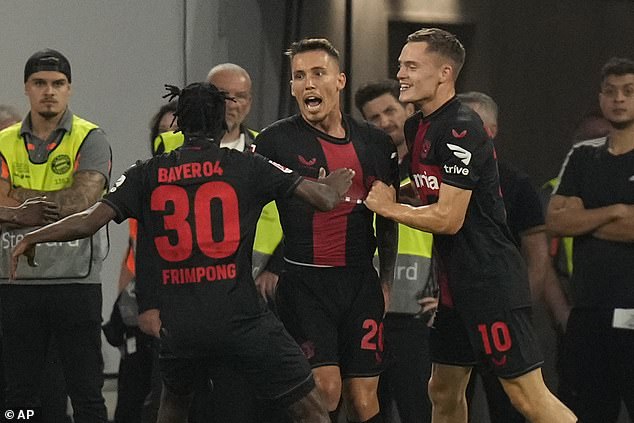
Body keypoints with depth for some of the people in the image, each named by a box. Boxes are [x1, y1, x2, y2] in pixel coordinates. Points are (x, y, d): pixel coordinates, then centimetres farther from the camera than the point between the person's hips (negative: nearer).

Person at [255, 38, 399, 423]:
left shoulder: (375, 142, 9)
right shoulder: (276, 141, -3)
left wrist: (386, 282, 10)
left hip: (361, 282, 4)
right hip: (304, 282, -4)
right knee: (325, 387, -16)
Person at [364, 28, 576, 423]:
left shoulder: (460, 130, -17)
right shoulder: (417, 127, 12)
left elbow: (449, 219, -20)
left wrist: (389, 207, -7)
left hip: (491, 282, -10)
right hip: (457, 282, 10)